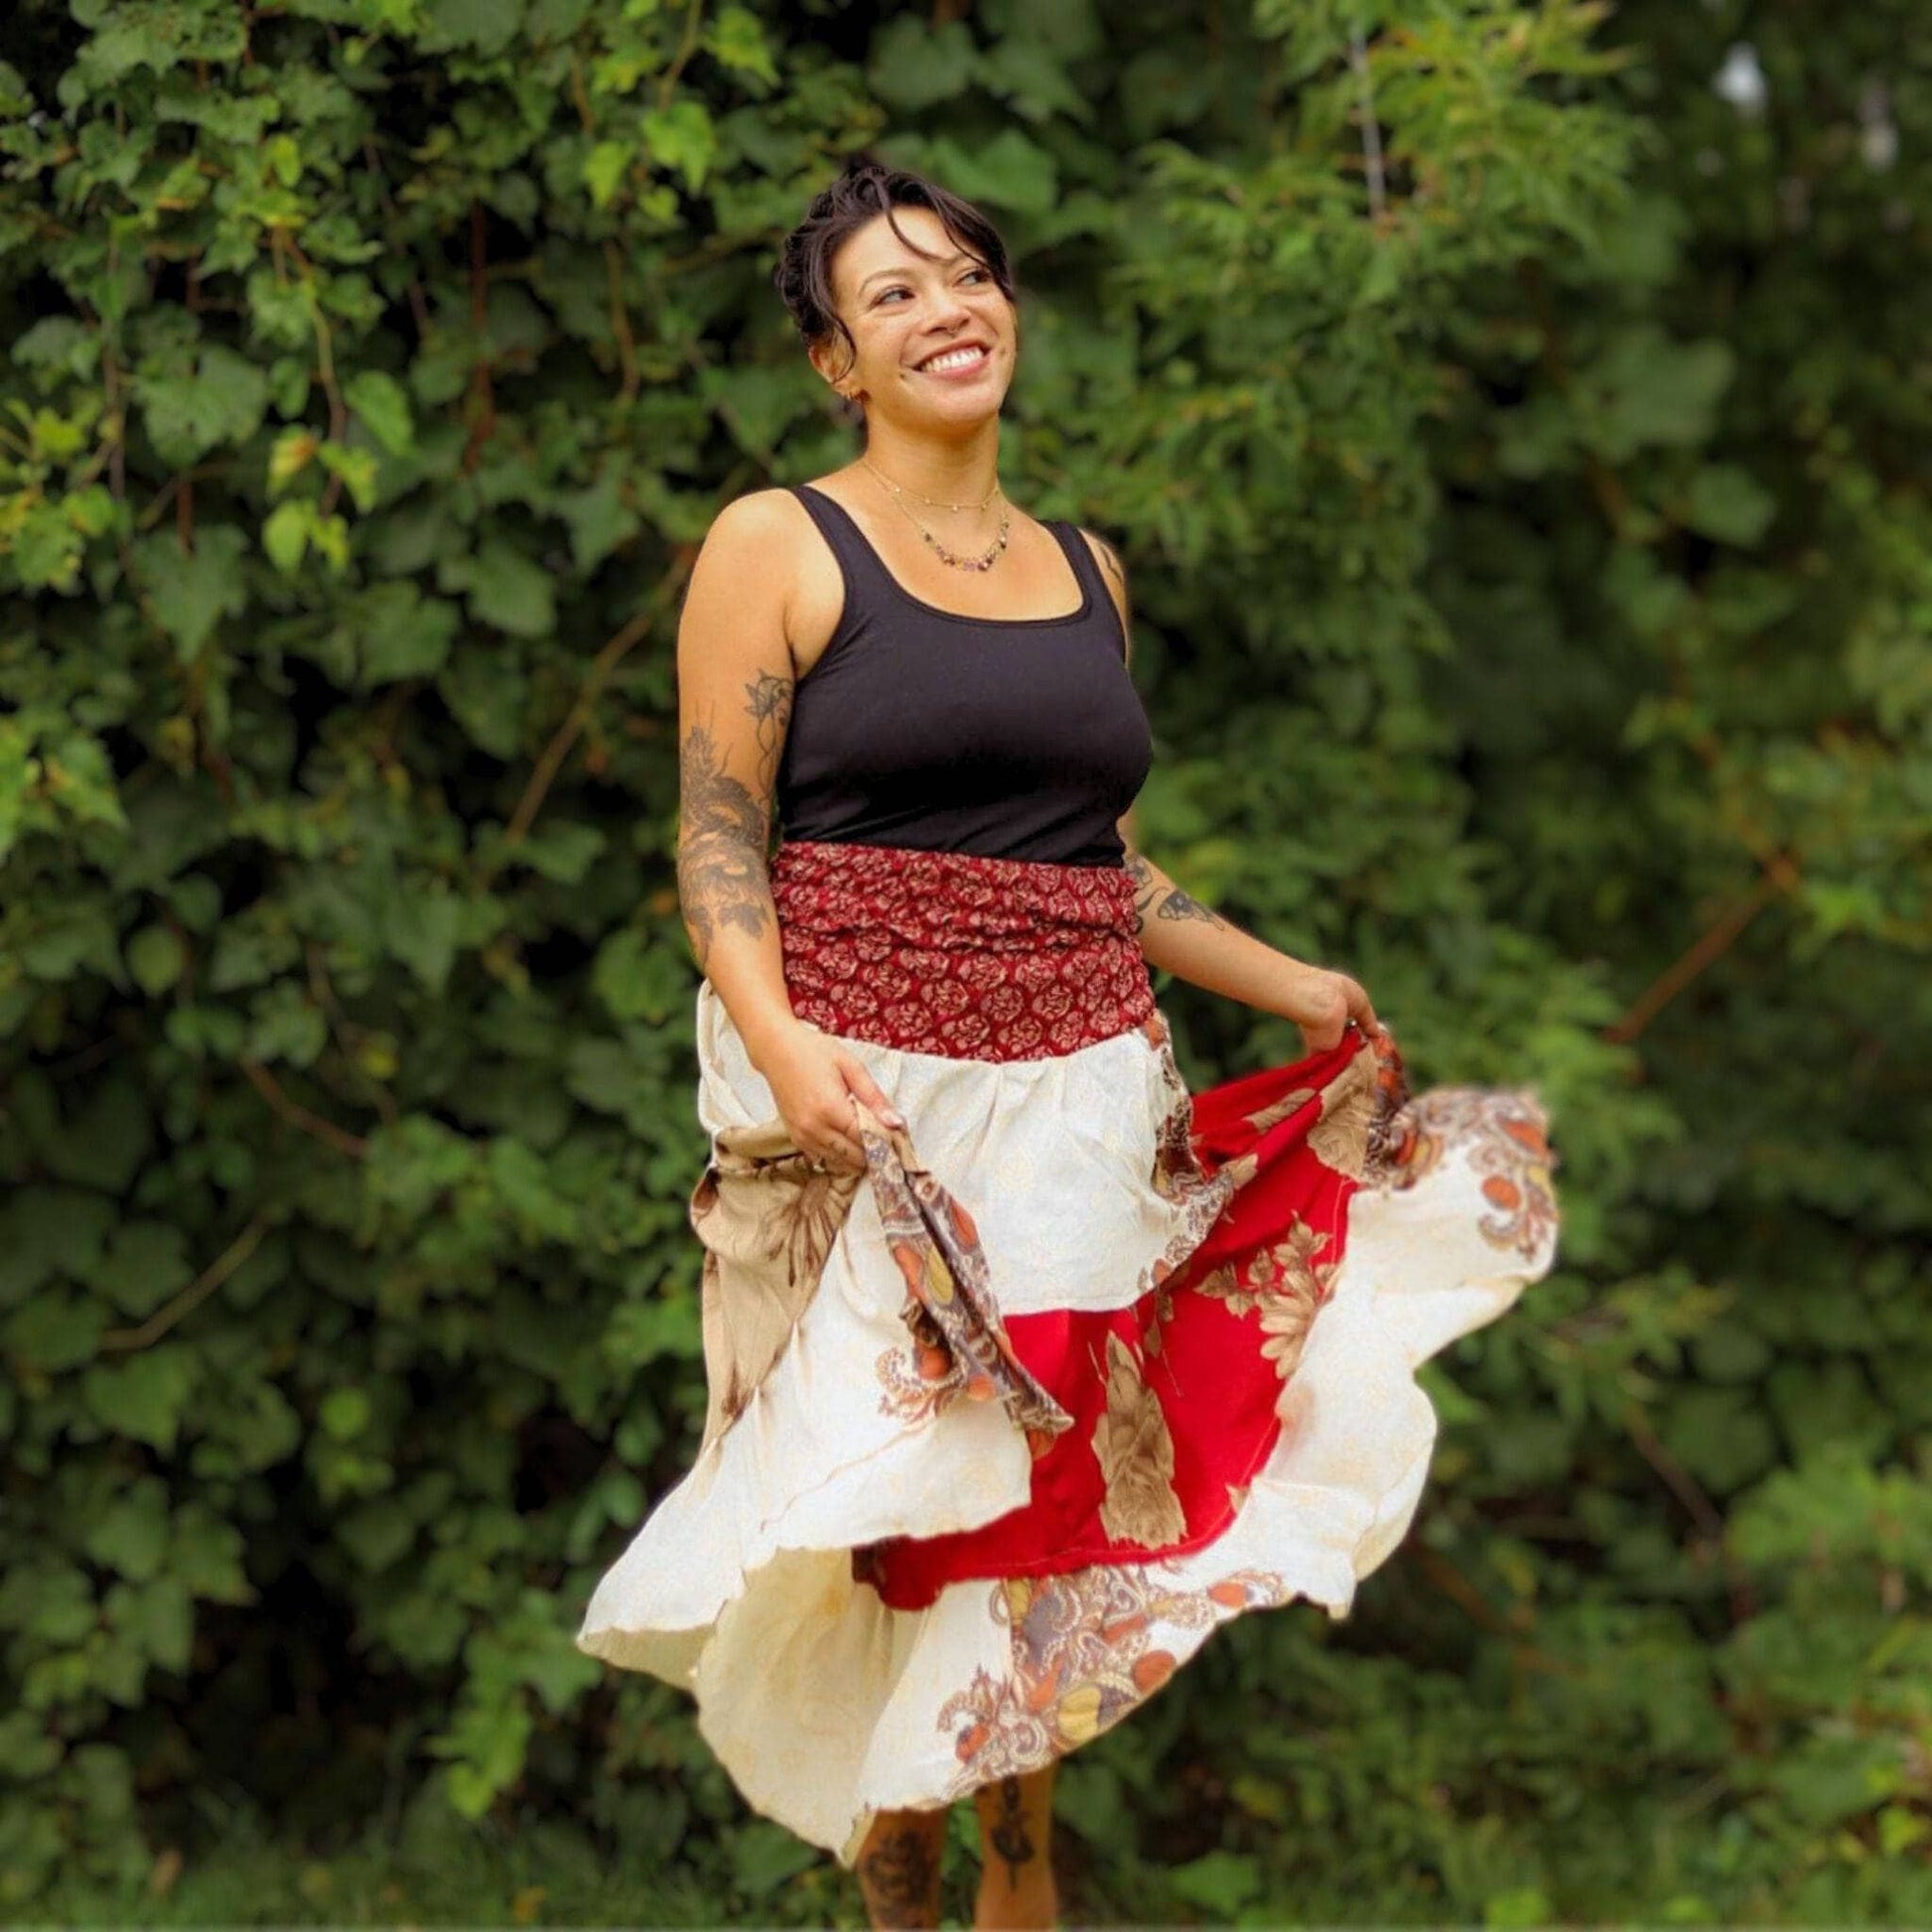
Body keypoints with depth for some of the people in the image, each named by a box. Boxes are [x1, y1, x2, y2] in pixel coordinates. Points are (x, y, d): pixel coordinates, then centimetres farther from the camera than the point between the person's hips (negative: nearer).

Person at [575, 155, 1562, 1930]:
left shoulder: (1088, 570, 16)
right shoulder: (779, 547, 0)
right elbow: (718, 840, -6)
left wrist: (1287, 984, 17)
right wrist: (781, 1045, -22)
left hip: (1083, 1099, 4)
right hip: (863, 1099, -4)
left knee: (1055, 1489, 5)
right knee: (881, 1500, -4)